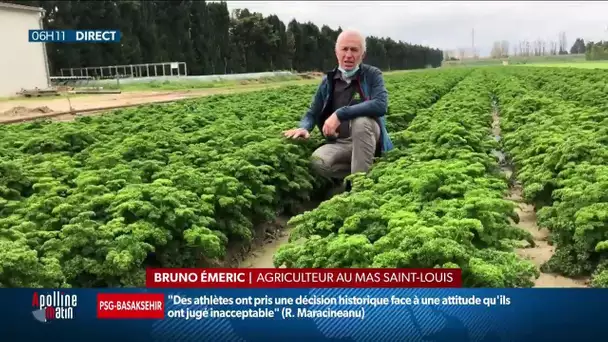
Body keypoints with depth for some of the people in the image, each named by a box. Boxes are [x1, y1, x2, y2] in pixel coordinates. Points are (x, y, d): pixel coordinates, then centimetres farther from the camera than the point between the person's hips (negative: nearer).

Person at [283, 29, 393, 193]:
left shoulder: (372, 75, -4)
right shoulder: (328, 81, 6)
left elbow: (381, 105, -23)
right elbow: (312, 113, 9)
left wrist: (340, 114, -29)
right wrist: (304, 128, -16)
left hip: (369, 139, -2)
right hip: (340, 144, 3)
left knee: (360, 120, -36)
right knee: (318, 161, -30)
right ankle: (361, 172, -3)